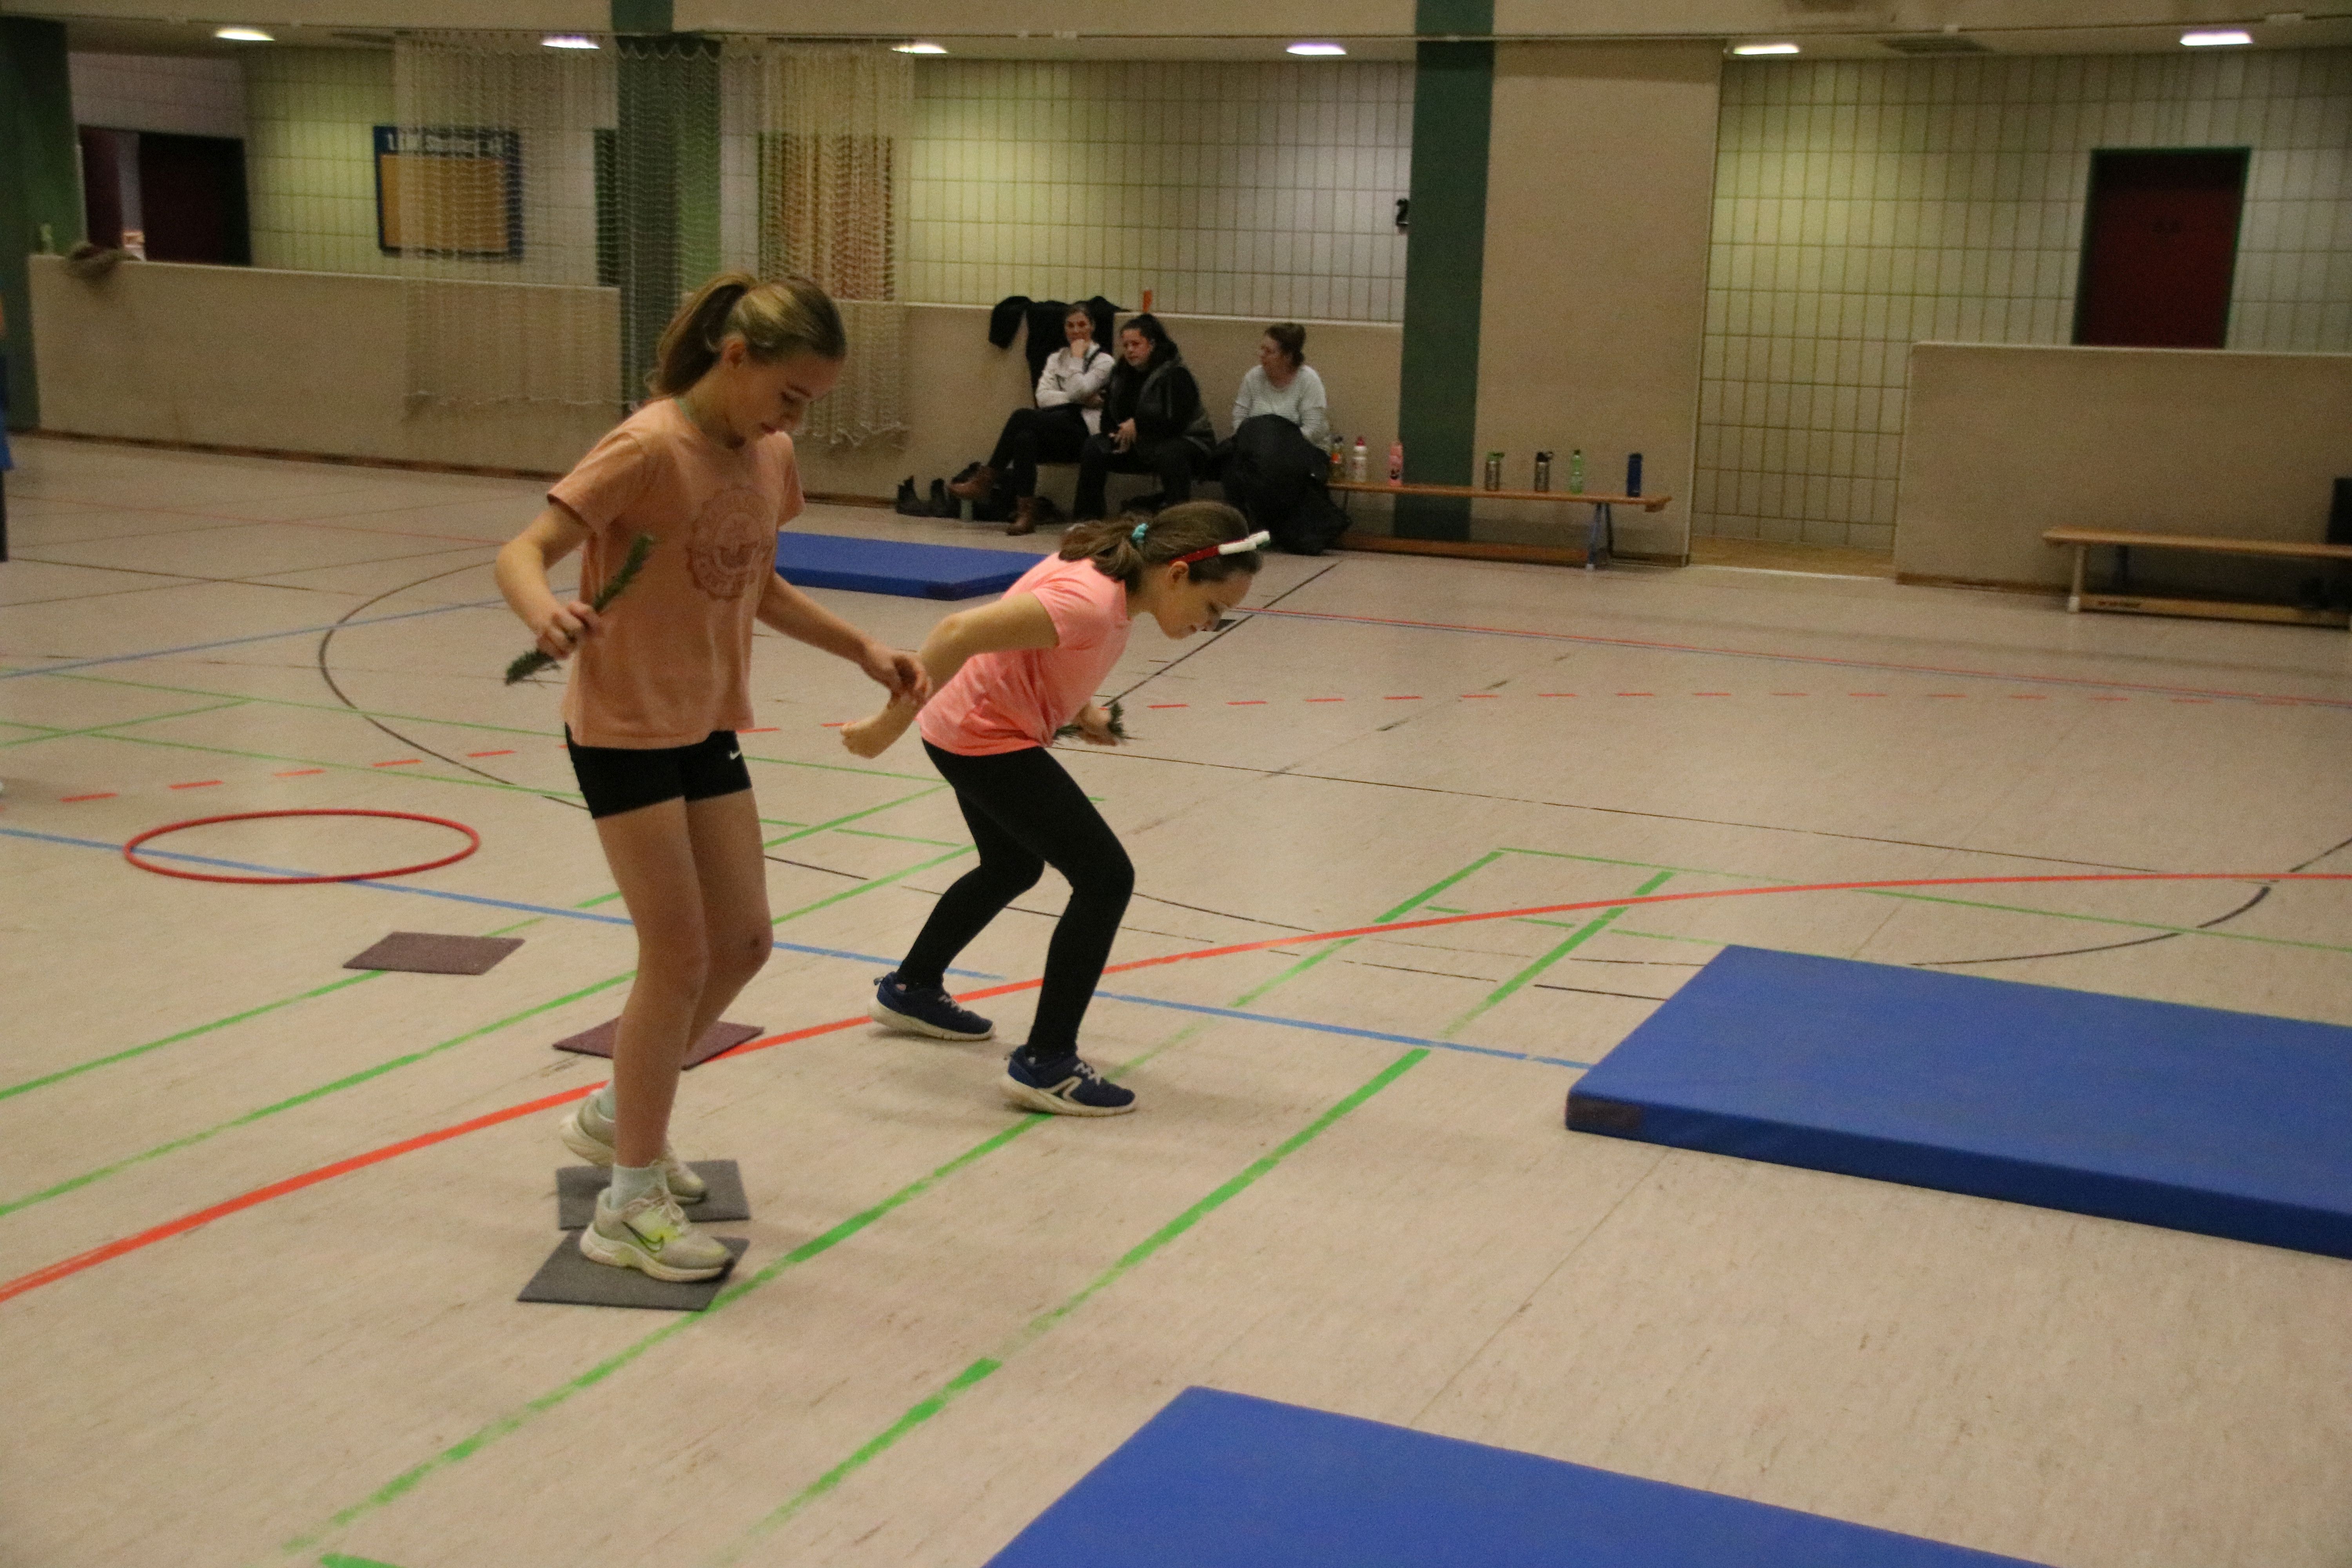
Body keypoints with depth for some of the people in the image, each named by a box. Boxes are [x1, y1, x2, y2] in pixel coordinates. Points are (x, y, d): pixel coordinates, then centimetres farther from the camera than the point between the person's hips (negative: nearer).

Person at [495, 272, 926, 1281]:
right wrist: (546, 613, -46)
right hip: (623, 730, -8)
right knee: (679, 956, -6)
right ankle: (630, 1208, 9)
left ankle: (616, 1117, 33)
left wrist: (861, 648, 6)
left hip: (709, 727, 8)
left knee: (742, 944, 10)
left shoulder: (771, 457, 2)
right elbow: (523, 552, -25)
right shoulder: (648, 449, -21)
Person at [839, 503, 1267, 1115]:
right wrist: (892, 722, -28)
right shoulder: (1091, 602, -32)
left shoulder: (1113, 567, -3)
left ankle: (911, 989, 50)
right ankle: (1044, 1063, -3)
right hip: (983, 740, -10)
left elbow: (1027, 630, 14)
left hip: (976, 727, 10)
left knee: (1014, 868, 29)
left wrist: (1077, 705, 4)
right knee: (1107, 878, -11)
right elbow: (958, 633, -36)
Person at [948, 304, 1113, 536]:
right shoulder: (1057, 358, 21)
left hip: (1083, 431, -5)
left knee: (1022, 417, -28)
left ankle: (986, 479, -22)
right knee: (1024, 437, -32)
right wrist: (1083, 399, -5)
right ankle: (1026, 513, -36)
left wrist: (1077, 358, -2)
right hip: (1055, 429, 5)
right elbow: (1043, 396, 5)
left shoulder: (1103, 360, 5)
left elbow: (1078, 390, -12)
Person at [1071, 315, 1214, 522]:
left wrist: (1137, 424, -21)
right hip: (1140, 444, 7)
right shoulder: (1121, 374, 5)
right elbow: (1108, 417, 11)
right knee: (1093, 448, -11)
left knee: (1170, 455, -41)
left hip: (1185, 440, -6)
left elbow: (1177, 422, -25)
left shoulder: (1176, 375, -17)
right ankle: (1088, 516, -6)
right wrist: (1117, 435, -11)